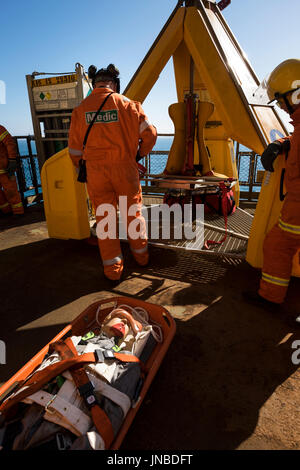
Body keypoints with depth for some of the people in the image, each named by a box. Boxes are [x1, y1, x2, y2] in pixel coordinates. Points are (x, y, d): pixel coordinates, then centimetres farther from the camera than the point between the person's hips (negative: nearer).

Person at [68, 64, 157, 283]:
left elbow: (75, 149, 7)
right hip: (124, 167, -1)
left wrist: (83, 169, 22)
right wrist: (140, 153, 18)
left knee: (104, 217, 8)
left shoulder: (80, 110, 5)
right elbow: (150, 134, 1)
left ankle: (113, 270, 14)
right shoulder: (126, 104, 0)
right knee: (133, 212, 14)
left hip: (95, 170, 1)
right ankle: (141, 256, 30)